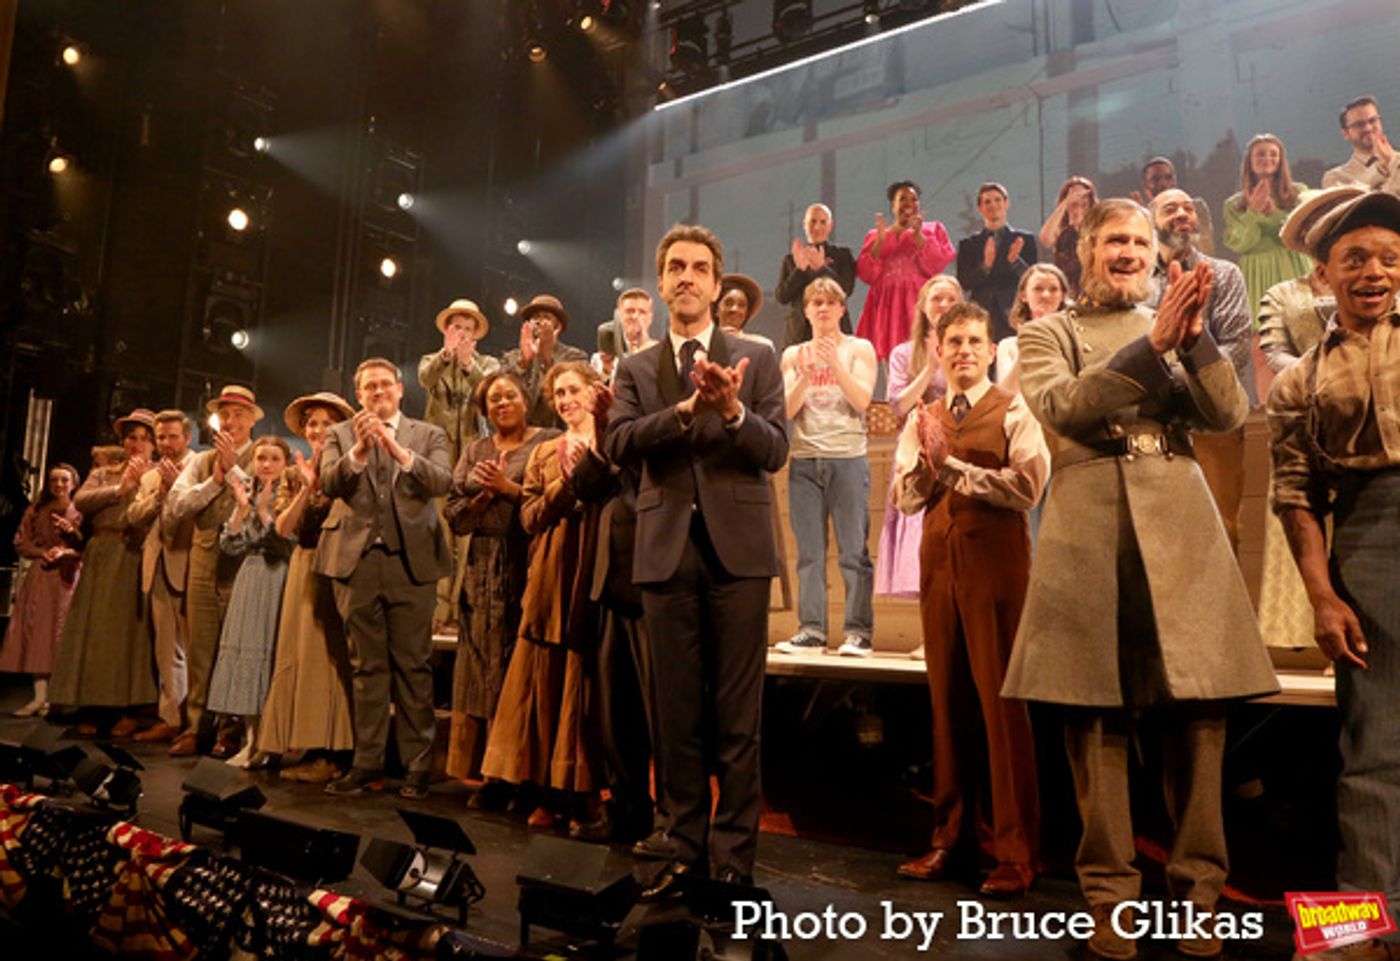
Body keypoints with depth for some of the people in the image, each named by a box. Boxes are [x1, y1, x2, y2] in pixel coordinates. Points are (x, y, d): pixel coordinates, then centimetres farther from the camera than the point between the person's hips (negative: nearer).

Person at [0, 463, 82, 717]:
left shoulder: (81, 512, 6)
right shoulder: (36, 511, 13)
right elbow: (21, 542, 10)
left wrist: (72, 531, -15)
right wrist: (43, 552, -6)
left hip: (69, 577, -2)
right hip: (40, 576, 2)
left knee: (63, 634, -6)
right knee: (38, 631, -5)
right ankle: (40, 697, -7)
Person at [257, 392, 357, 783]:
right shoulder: (295, 474, 14)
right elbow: (283, 528, 2)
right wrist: (308, 487, -9)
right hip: (304, 571, 5)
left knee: (330, 653, -8)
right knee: (298, 654, 3)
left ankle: (331, 752, -4)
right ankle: (301, 746, 10)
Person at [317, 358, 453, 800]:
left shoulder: (428, 435, 11)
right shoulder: (340, 435, 13)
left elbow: (442, 481, -7)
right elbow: (329, 484, -4)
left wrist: (399, 450, -19)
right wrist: (359, 449, -20)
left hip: (411, 560, -1)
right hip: (357, 561, 1)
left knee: (413, 667, 0)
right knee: (367, 667, 7)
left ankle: (417, 766, 6)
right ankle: (368, 764, 14)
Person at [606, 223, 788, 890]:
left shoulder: (756, 359, 9)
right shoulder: (636, 370, 13)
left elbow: (775, 451, 0)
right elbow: (619, 445, -4)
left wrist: (732, 409, -18)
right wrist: (687, 408, -18)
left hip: (737, 548, -1)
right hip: (667, 552, 2)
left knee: (737, 714, 1)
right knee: (677, 712, 8)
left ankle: (734, 853, 12)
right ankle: (687, 847, 20)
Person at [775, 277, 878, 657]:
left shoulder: (859, 348, 9)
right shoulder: (793, 354, 16)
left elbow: (862, 400, -4)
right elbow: (787, 410, 6)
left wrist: (835, 363, -11)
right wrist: (805, 375, -9)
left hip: (848, 457, -2)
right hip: (804, 459, 3)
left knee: (853, 549, -5)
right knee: (809, 551, 1)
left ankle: (858, 631, -1)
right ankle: (811, 629, 6)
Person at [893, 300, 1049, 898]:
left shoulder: (1013, 412, 0)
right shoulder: (922, 419, 15)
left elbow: (1027, 487, -13)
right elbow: (906, 498, 8)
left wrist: (952, 464, -12)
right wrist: (929, 462, -10)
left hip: (995, 561, -5)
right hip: (939, 560, 5)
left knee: (1001, 700, -3)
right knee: (947, 700, 9)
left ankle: (1016, 854, 8)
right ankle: (948, 838, 21)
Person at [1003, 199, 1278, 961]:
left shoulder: (1179, 330, 17)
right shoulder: (1049, 333, 10)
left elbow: (1230, 415, 2)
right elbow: (1063, 409, -10)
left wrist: (1193, 335, -11)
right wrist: (1154, 343, -15)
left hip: (1180, 534, 3)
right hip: (1090, 538, -2)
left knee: (1196, 716, 2)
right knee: (1099, 721, 1)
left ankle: (1199, 892, 16)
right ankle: (1110, 895, 13)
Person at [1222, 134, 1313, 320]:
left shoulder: (1299, 193, 9)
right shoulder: (1233, 204, 8)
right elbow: (1237, 245, -3)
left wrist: (1274, 212, -11)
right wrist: (1253, 212, -15)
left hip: (1293, 272, 0)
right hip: (1256, 275, 0)